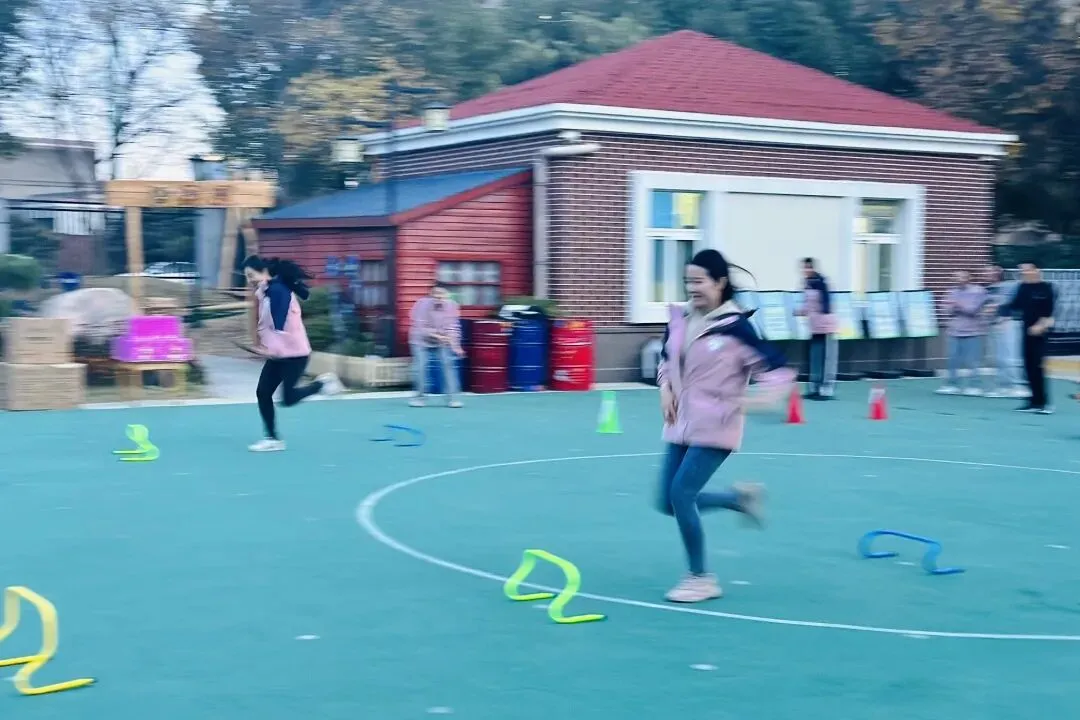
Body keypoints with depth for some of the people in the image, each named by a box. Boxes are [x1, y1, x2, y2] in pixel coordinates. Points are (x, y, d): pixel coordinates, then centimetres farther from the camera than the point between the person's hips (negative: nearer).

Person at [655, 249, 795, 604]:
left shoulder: (735, 326, -15)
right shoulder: (680, 319, 3)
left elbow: (779, 371, -13)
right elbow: (666, 359, 22)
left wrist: (754, 399, -28)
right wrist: (666, 389, 4)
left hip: (715, 427, -7)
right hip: (680, 424, 7)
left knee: (681, 493, -15)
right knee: (669, 502, 7)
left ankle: (701, 578, 2)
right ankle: (740, 496, 30)